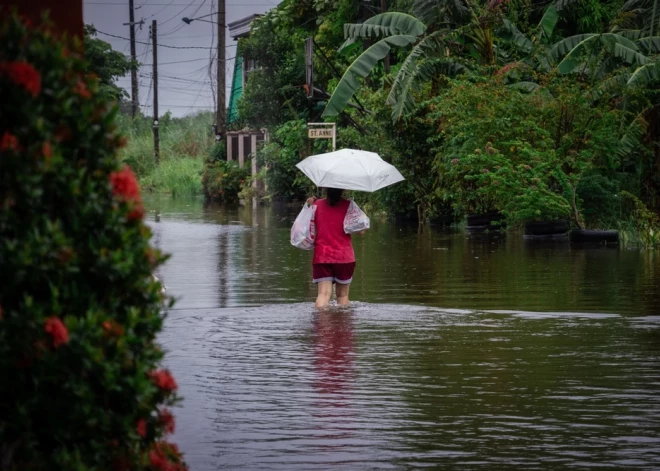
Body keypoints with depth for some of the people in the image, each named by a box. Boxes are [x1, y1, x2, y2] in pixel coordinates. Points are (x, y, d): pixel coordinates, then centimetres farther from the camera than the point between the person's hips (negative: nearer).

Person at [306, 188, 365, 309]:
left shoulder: (317, 204, 1)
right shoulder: (349, 205, -4)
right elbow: (361, 230, -3)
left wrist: (310, 206, 16)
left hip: (321, 257, 1)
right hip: (344, 256, -1)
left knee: (324, 293, -9)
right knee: (342, 294, 12)